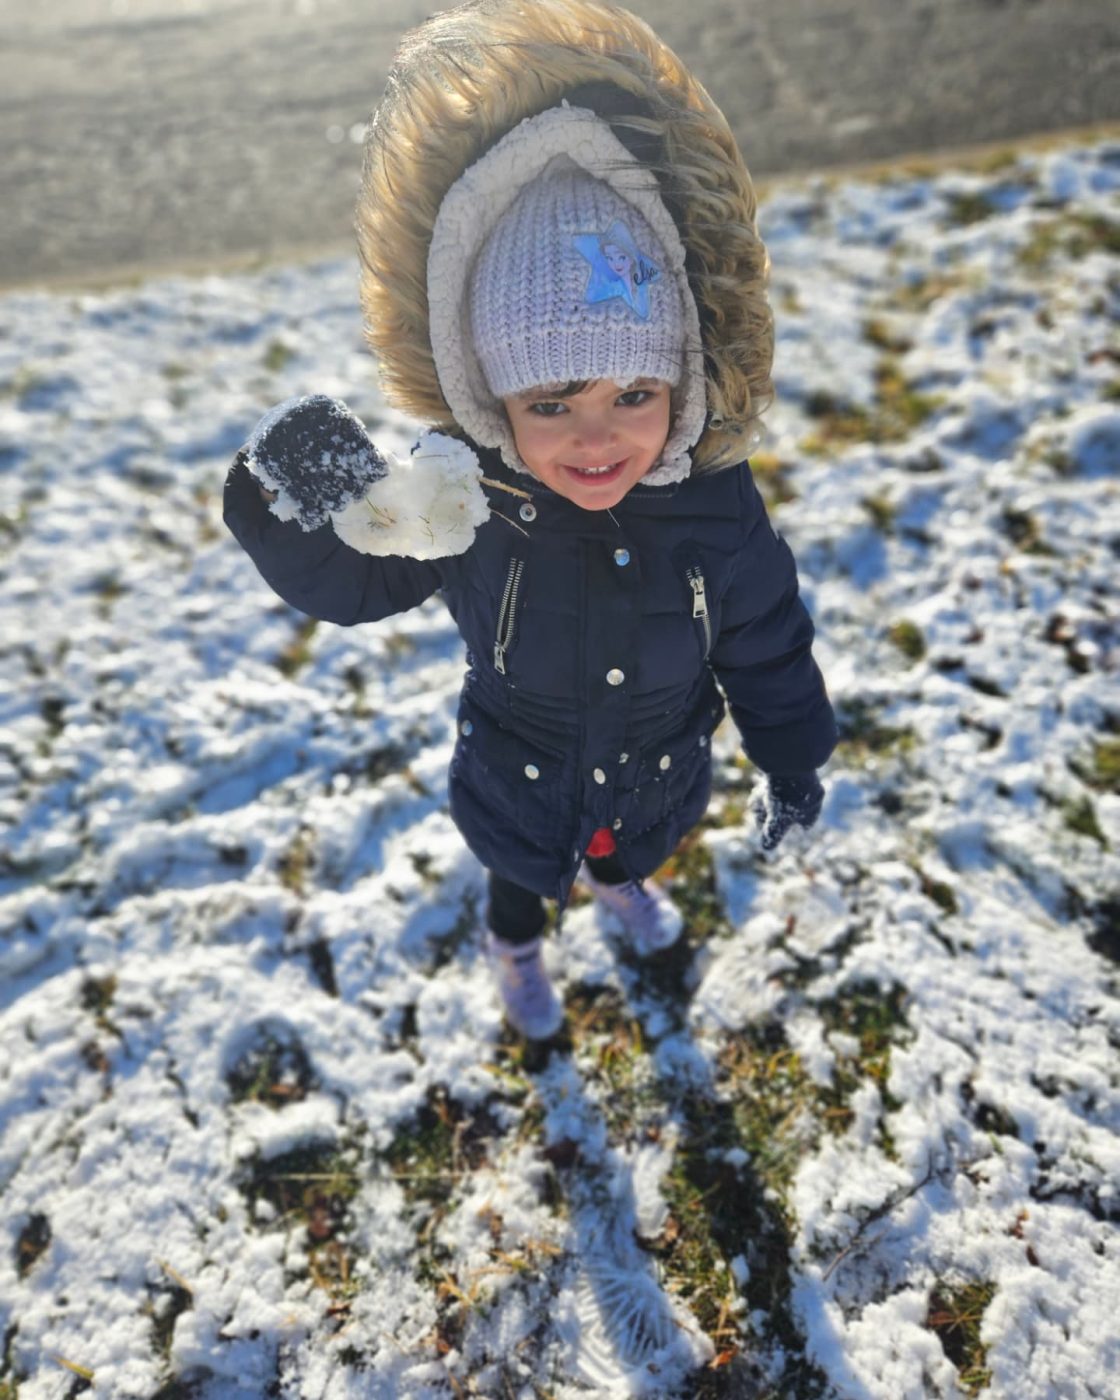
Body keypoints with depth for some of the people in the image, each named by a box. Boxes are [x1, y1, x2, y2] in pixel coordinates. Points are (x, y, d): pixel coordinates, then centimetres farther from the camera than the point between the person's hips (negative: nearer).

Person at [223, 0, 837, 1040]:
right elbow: (353, 580, -21)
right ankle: (515, 946, 69)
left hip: (658, 782, 2)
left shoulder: (717, 511, -29)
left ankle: (616, 878, 75)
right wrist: (298, 509, -44)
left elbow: (766, 652, -14)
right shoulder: (465, 500, -32)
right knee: (524, 877, 30)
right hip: (521, 789, -1)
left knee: (635, 845, 36)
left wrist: (791, 763, 0)